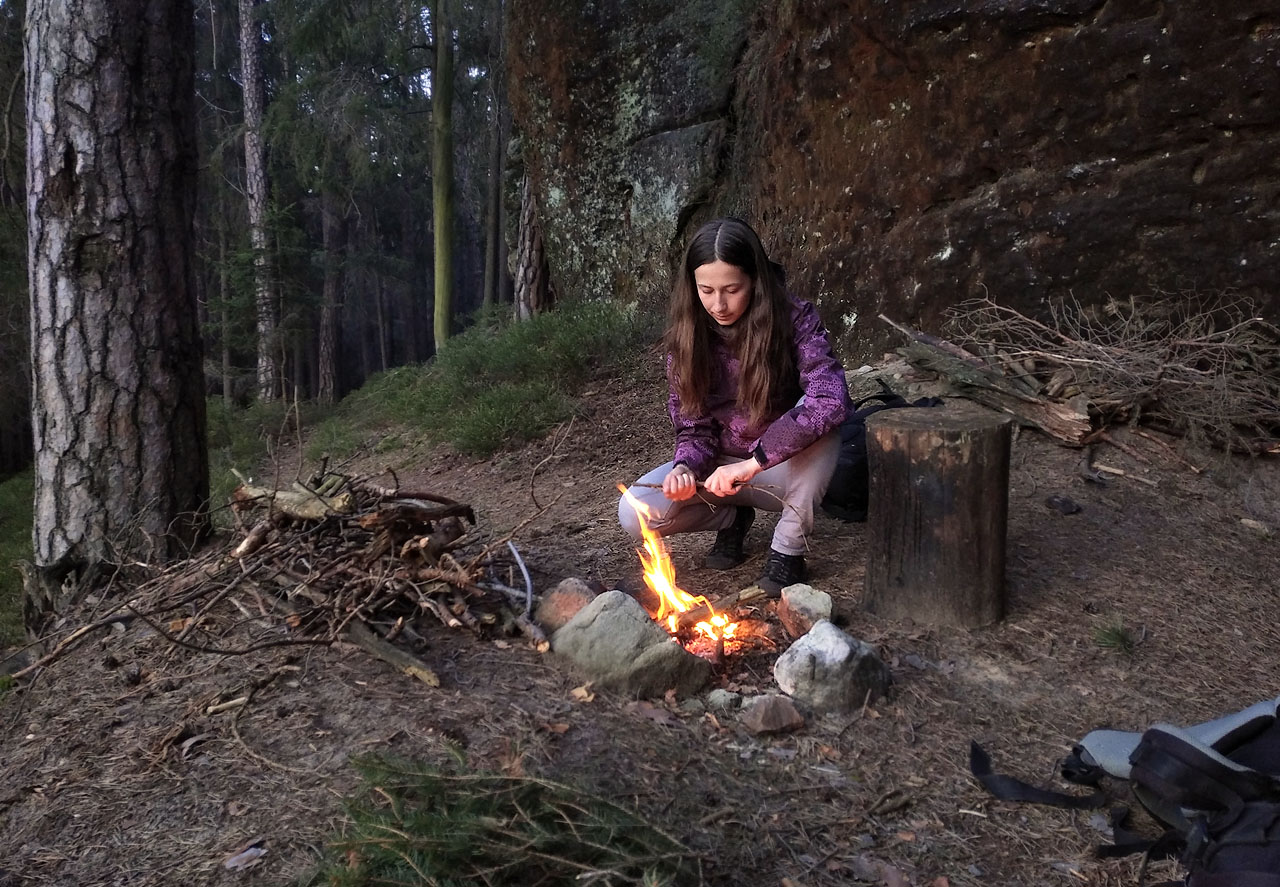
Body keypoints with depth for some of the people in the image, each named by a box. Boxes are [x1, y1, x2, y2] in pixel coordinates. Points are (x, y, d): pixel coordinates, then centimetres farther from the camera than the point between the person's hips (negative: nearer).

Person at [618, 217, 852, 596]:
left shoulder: (795, 318, -21)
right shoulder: (687, 336, -10)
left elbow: (832, 398, -36)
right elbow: (694, 426, -6)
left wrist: (754, 463, -39)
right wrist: (687, 468, -29)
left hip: (791, 467, -2)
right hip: (721, 466, 3)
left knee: (819, 419, -36)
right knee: (635, 514, -21)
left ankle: (789, 547, -15)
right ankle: (733, 516, 9)